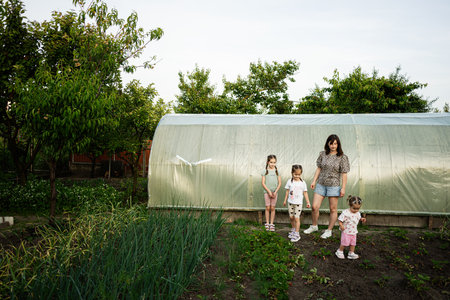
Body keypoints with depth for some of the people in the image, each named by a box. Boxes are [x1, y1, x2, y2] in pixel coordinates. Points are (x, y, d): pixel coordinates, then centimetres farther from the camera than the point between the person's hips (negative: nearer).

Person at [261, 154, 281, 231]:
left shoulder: (277, 171, 3)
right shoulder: (265, 171, -1)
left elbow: (279, 183, 2)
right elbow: (263, 183, -3)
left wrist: (275, 192, -8)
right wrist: (269, 191, -10)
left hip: (275, 192, 1)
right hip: (267, 192, -1)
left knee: (272, 208, 4)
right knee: (267, 208, 1)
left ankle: (271, 224, 14)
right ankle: (267, 224, 12)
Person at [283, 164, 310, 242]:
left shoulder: (302, 182, -4)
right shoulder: (289, 181, 0)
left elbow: (305, 193, 3)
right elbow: (287, 191, 7)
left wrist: (308, 202, 2)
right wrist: (285, 200, 10)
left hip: (298, 203, -3)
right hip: (290, 202, 3)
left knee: (296, 218, -6)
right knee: (291, 217, 11)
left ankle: (297, 234, 1)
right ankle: (293, 229, 34)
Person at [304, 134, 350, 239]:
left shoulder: (342, 157, -4)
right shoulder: (323, 154, 5)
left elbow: (344, 174, -4)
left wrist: (343, 188, -7)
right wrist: (314, 181, 6)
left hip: (334, 186, -3)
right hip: (321, 184, 3)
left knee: (333, 209, 6)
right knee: (314, 207, 0)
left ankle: (329, 230, 21)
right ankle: (314, 226, 22)